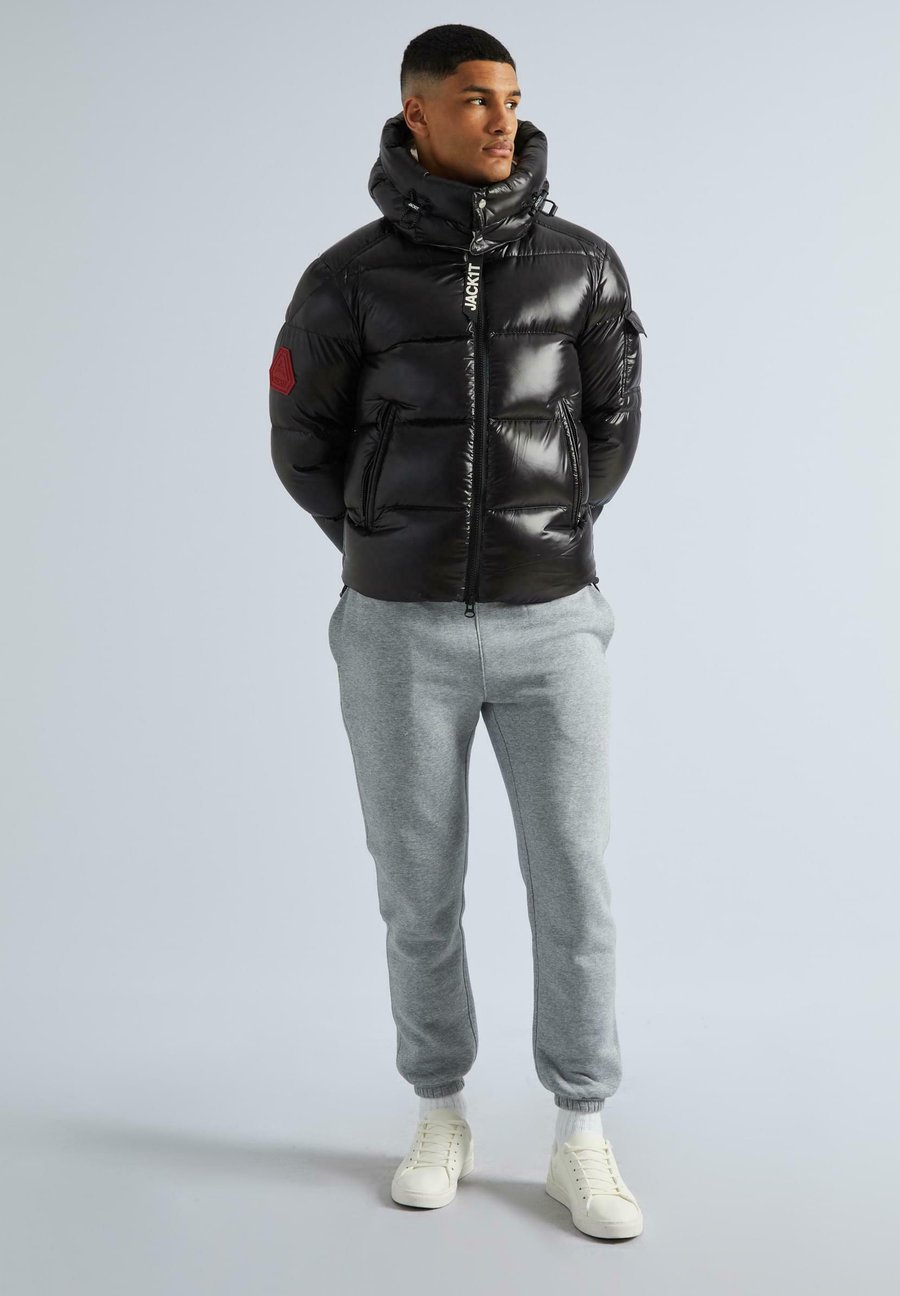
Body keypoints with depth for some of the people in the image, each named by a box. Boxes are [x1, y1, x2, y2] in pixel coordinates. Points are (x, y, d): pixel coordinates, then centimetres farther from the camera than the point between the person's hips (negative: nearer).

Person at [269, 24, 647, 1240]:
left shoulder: (584, 263, 2)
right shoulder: (348, 278, -2)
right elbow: (304, 446, 9)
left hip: (549, 626, 1)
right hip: (403, 632, 0)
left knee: (574, 888, 2)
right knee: (420, 890, 9)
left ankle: (581, 1147, 19)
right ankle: (442, 1119, 30)